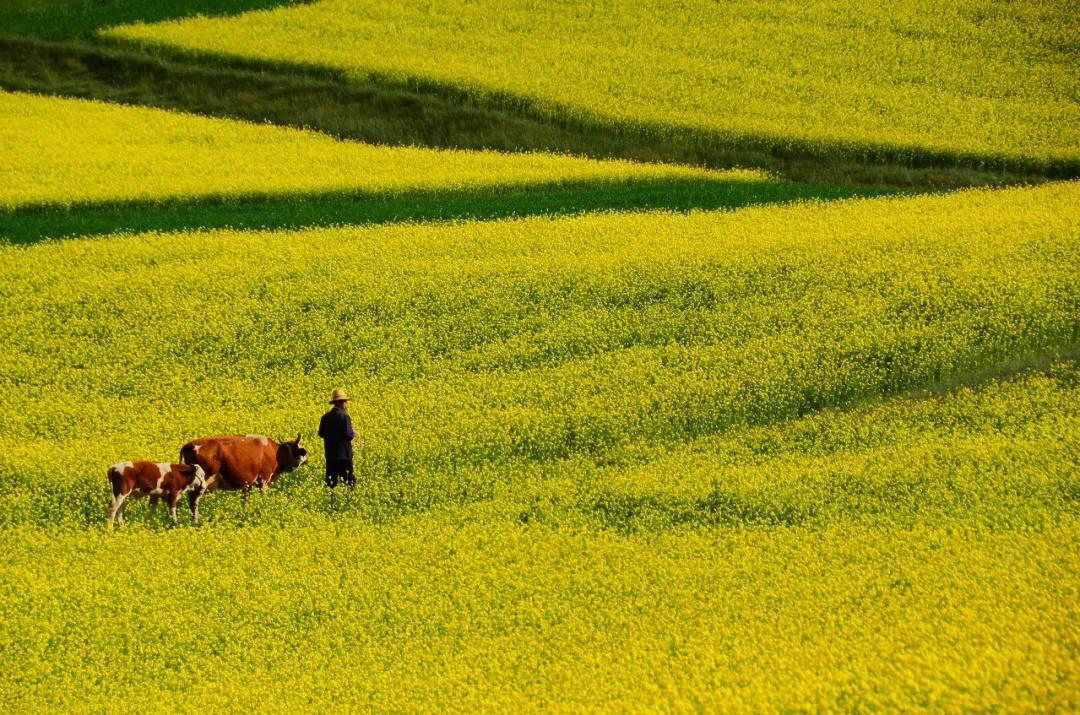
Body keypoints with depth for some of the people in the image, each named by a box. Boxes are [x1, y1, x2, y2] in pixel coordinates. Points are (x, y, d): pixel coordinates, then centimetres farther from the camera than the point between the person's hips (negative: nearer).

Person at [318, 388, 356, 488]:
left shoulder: (326, 417, 5)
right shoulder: (343, 416, -14)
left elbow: (321, 433, 9)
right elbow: (348, 434, -19)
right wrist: (353, 434, 3)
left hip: (330, 454, 6)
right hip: (344, 454, -6)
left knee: (331, 481, 9)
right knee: (347, 478, 1)